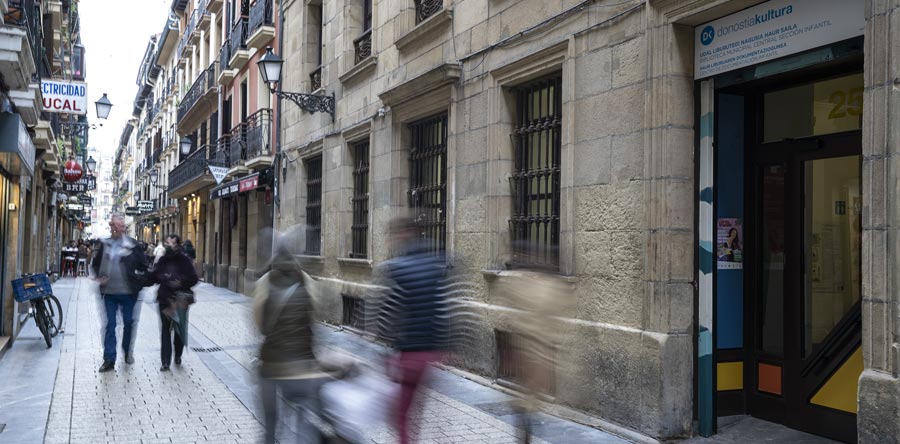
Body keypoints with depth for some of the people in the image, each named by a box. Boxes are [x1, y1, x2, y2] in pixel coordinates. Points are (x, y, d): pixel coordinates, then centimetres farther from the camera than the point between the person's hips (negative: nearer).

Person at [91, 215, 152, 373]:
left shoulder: (132, 245, -5)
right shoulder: (104, 244, 4)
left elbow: (143, 264, 0)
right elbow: (96, 264, 16)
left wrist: (140, 282, -6)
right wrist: (98, 276, -1)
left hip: (128, 292, -2)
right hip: (109, 292, 2)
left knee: (128, 323, 11)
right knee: (110, 325, 3)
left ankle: (128, 352, 31)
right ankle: (109, 360, 7)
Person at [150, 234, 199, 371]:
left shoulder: (184, 260, -2)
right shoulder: (162, 260, 4)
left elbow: (193, 279, -4)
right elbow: (153, 278, 2)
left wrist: (181, 282, -20)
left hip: (181, 299, -1)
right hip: (165, 298, 1)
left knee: (180, 329, 10)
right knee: (165, 329, -1)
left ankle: (178, 356, 30)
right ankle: (165, 362, 0)